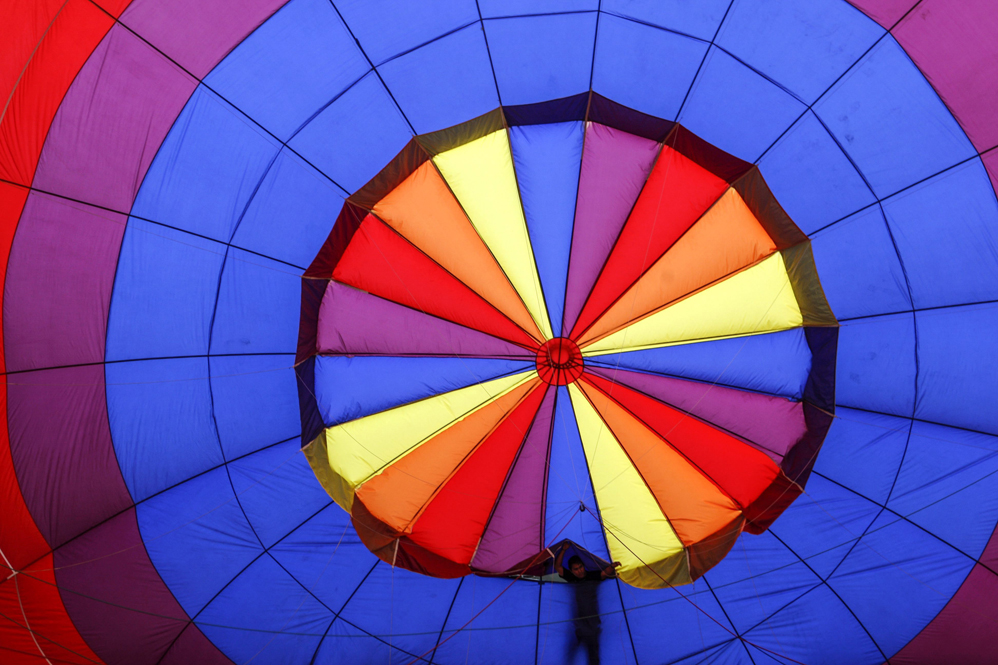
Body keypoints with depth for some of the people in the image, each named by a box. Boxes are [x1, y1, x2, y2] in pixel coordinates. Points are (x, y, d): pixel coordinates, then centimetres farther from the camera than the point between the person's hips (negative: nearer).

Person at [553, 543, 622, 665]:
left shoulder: (592, 576, 1)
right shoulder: (571, 578, 6)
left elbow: (605, 572, -14)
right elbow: (557, 566, 0)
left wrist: (612, 566, -35)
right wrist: (563, 550, -7)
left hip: (592, 621, -1)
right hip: (577, 621, 1)